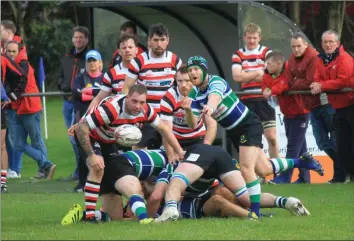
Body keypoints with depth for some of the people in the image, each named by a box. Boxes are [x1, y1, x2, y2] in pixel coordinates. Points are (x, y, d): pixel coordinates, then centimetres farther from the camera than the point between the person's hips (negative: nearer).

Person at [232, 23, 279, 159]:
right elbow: (237, 76, -8)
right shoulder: (238, 55, 7)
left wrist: (247, 76, -16)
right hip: (246, 101, 2)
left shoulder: (267, 53, 2)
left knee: (271, 137, -5)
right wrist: (258, 73, -9)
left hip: (264, 99, -2)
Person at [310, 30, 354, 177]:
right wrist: (316, 86, -19)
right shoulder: (320, 60, 9)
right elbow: (317, 80, 4)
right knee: (342, 147, 10)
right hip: (338, 108, 8)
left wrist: (322, 86, -20)